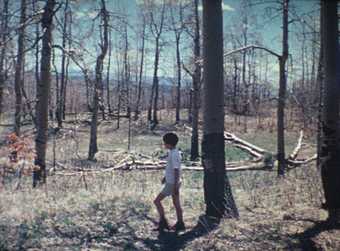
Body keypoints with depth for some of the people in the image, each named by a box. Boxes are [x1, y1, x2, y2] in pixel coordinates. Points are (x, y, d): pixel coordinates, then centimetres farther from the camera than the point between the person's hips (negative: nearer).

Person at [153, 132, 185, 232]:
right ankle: (180, 224, 21)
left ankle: (163, 222, 3)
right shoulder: (173, 152, 8)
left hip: (171, 183, -10)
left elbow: (176, 170, -24)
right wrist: (166, 177, 30)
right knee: (176, 203, 14)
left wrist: (175, 186, -23)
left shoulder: (174, 154, -21)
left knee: (157, 201, -2)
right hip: (173, 182, 10)